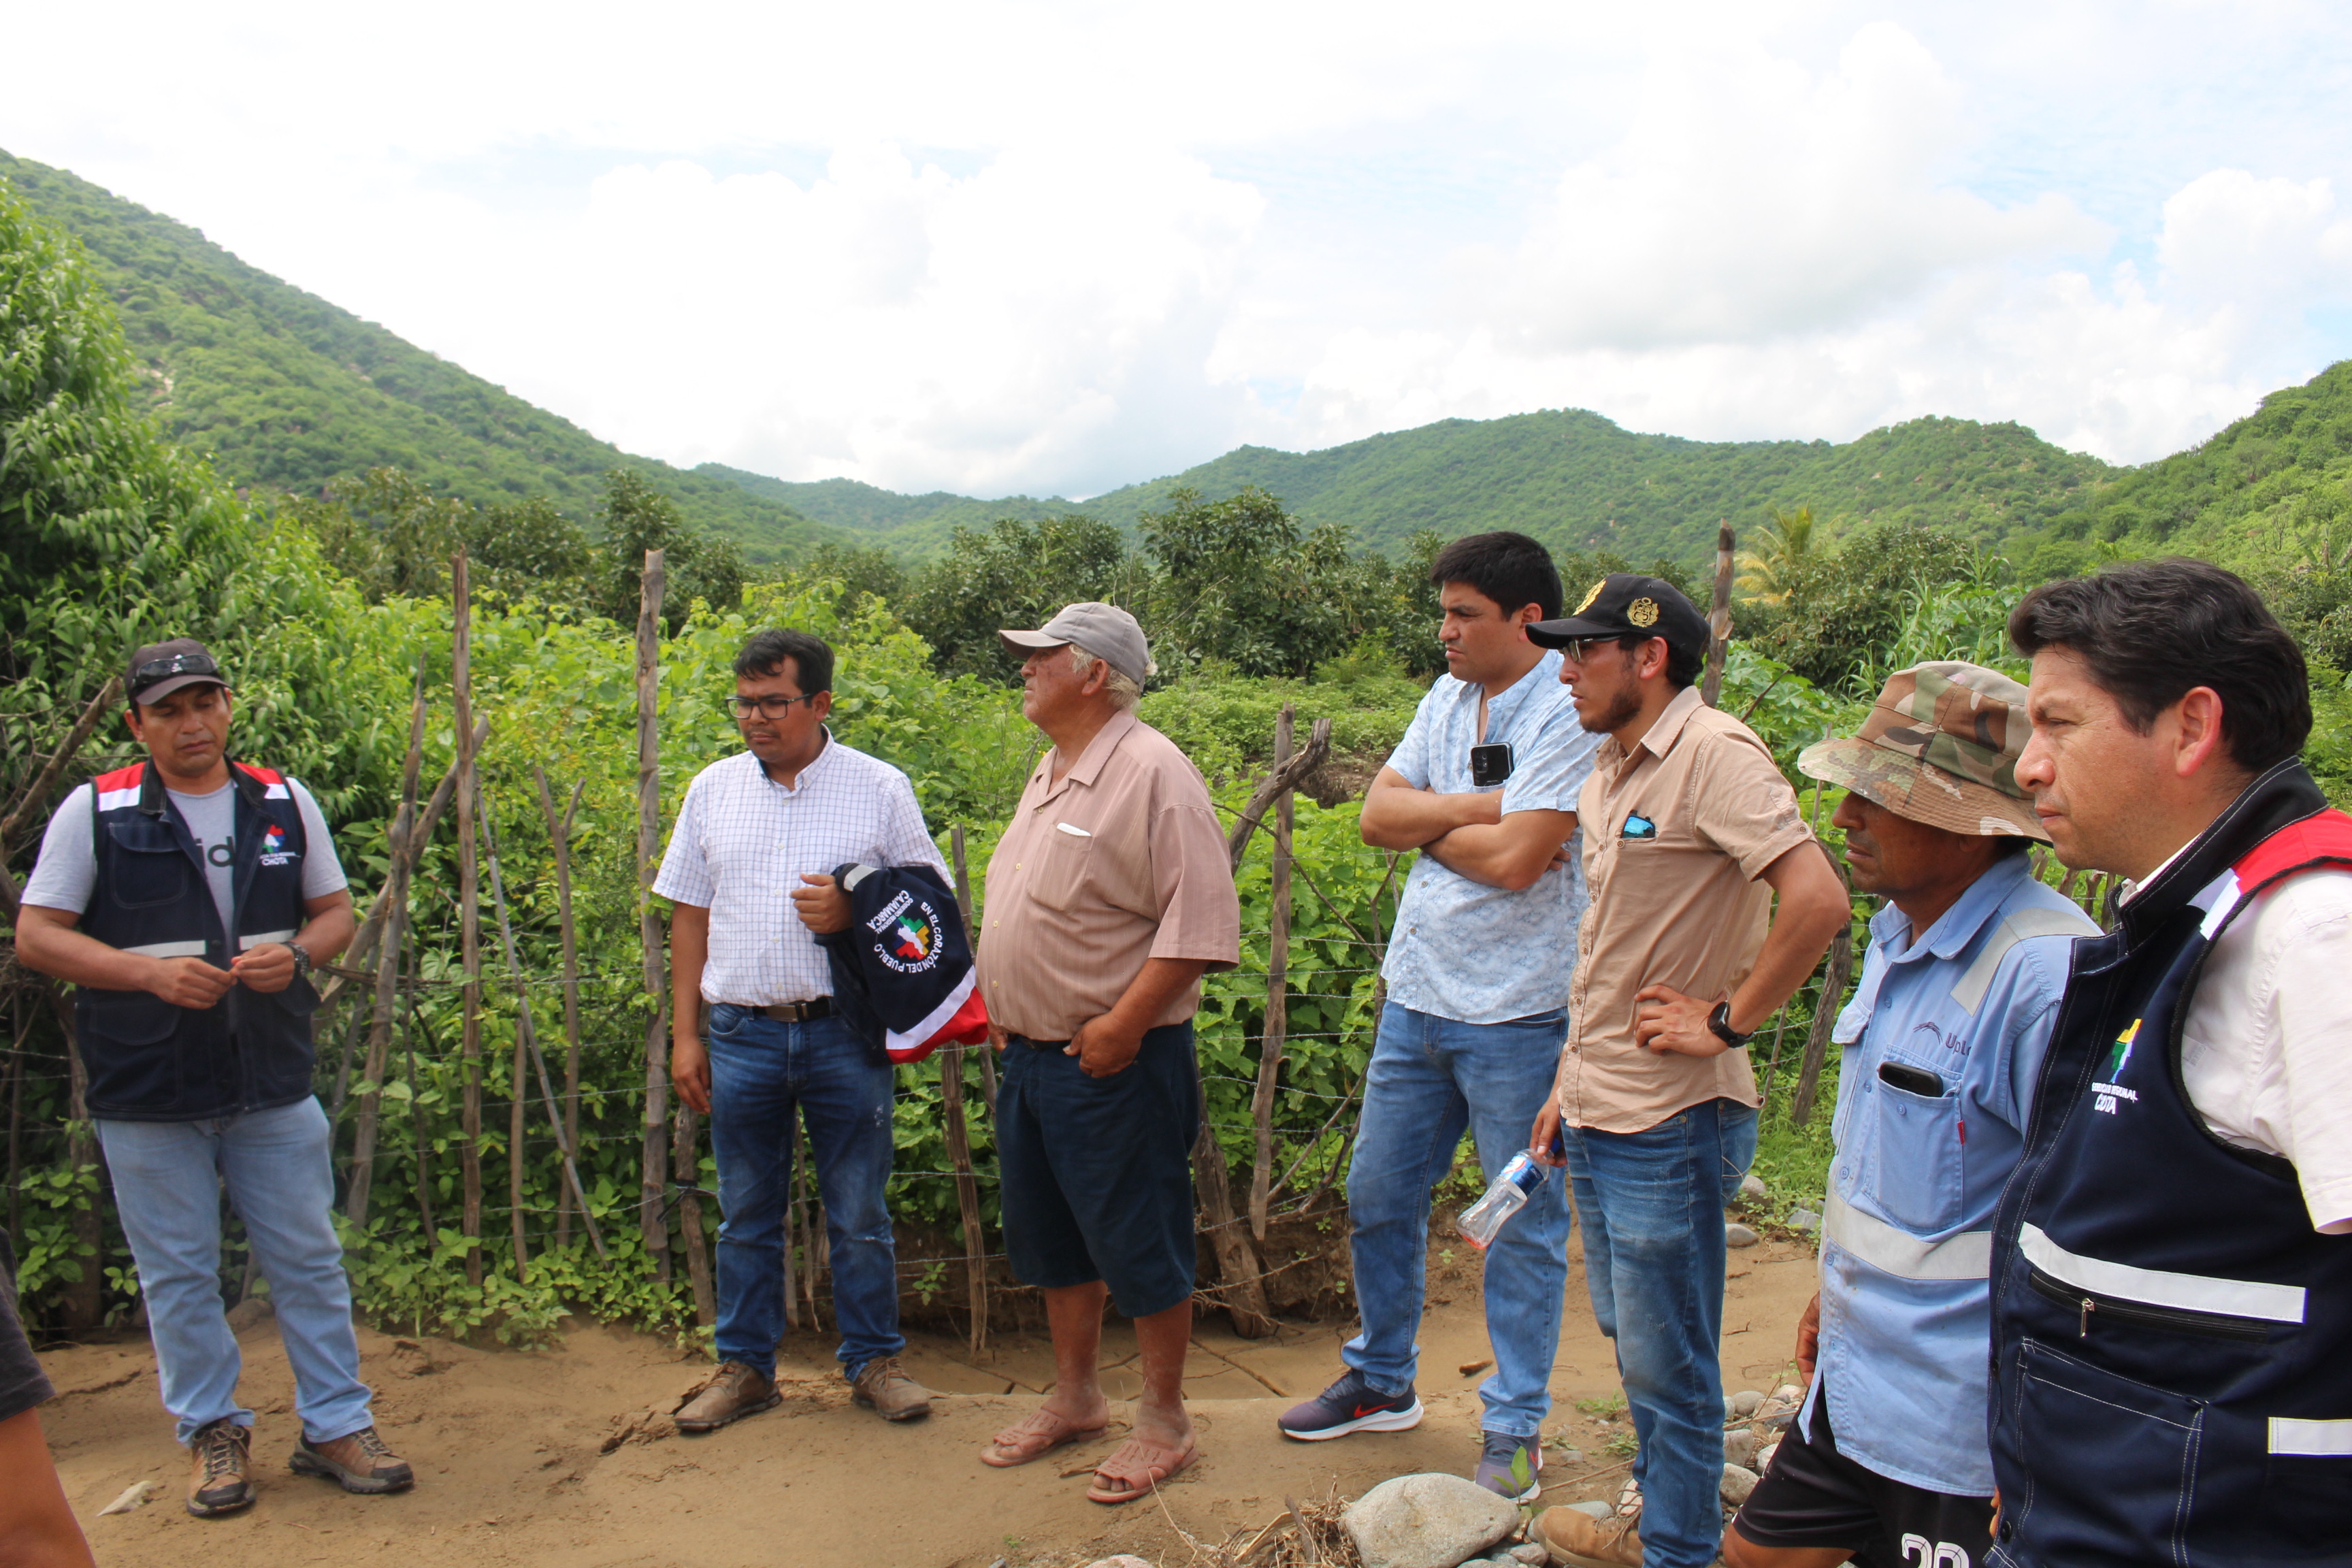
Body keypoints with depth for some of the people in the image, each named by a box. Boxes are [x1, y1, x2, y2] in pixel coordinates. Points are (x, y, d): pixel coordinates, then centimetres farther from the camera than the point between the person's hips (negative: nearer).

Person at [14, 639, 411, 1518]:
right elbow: (36, 937, -3)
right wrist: (149, 971, -18)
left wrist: (296, 957, -11)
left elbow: (334, 913, 12)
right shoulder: (95, 812, -3)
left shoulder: (284, 803, 5)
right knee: (178, 1276, 9)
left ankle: (335, 1426, 21)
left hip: (275, 1084, 2)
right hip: (148, 1093, -2)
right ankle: (213, 1431, 26)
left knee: (308, 1260, 8)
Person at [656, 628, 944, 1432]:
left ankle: (873, 1360, 24)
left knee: (859, 1215, 8)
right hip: (741, 1034, 3)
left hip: (845, 1034, -2)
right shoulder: (713, 789, 7)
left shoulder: (880, 788, -1)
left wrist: (856, 912, -16)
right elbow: (689, 916, 10)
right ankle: (744, 1366, 28)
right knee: (746, 1216, 13)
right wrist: (684, 1034, 6)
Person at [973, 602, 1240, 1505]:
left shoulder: (1151, 773, -16)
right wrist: (1002, 1002, 14)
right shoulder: (1050, 775, 13)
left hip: (1112, 1063, -9)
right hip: (1030, 1054, 9)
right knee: (1050, 1237, 19)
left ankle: (1164, 1421, 20)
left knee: (1137, 1245, 4)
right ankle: (1075, 1397, 36)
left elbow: (1202, 919, -22)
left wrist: (1123, 1024, -23)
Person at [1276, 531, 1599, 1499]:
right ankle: (1380, 1383, 35)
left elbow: (1517, 859, -22)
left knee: (1523, 1224, 7)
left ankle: (1515, 1426, 23)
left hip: (1516, 1015, -7)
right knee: (1377, 1197, 16)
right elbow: (1378, 814, 2)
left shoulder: (1568, 712, -14)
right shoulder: (1448, 696, 10)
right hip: (1416, 994, 7)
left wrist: (1427, 823, -5)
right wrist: (1476, 806, -14)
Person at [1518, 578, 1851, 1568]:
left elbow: (1818, 901, -27)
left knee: (1668, 1365, 6)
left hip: (1672, 1126, -9)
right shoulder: (1609, 769, 10)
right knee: (1629, 1339, 22)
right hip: (1598, 1117, 9)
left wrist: (1724, 1024, -20)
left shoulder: (1714, 753, -17)